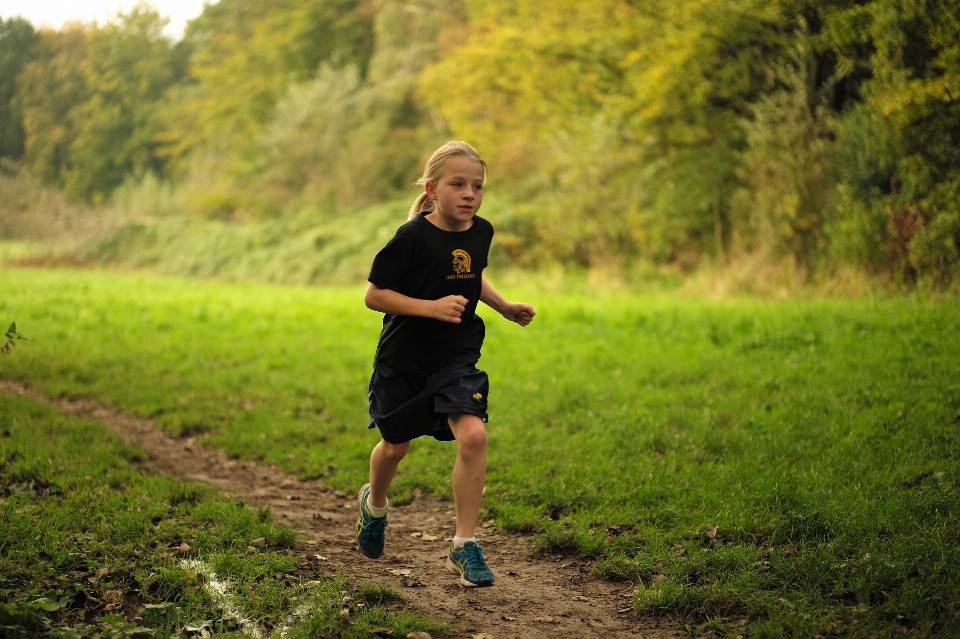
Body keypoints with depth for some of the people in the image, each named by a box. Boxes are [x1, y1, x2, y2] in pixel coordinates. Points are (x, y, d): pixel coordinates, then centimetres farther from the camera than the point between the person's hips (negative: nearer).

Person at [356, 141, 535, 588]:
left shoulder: (481, 232, -1)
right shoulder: (412, 237, -19)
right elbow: (373, 295, -16)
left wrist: (504, 307, 7)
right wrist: (432, 307, -26)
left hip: (456, 355, 3)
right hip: (404, 357, -3)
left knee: (473, 435, -18)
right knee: (395, 446, 12)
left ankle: (464, 547, -7)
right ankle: (375, 504, 48)